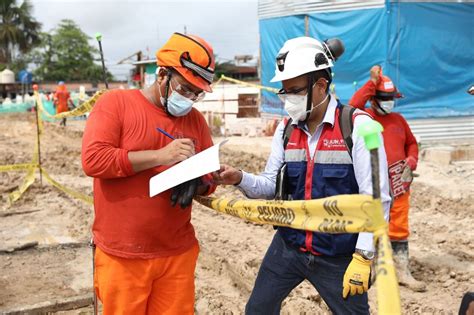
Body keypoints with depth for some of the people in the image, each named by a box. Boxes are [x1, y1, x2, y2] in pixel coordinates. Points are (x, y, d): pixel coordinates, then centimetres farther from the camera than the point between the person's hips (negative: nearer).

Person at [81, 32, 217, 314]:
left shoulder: (196, 119, 7)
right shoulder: (115, 103, -6)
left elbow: (211, 177, 11)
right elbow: (93, 159, -17)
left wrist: (196, 184, -13)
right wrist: (160, 156, -21)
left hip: (179, 254, 4)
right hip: (122, 257, -3)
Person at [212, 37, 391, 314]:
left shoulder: (358, 125, -15)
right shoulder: (286, 129, 3)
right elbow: (271, 186, 6)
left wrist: (363, 257, -16)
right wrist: (240, 179, -14)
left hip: (339, 255, -5)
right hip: (288, 246, 5)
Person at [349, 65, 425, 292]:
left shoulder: (398, 119, 11)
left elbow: (411, 143, 22)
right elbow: (353, 106, -28)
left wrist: (411, 162, 3)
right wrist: (373, 82, -22)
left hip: (399, 185, 5)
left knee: (400, 229, 10)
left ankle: (403, 272, 19)